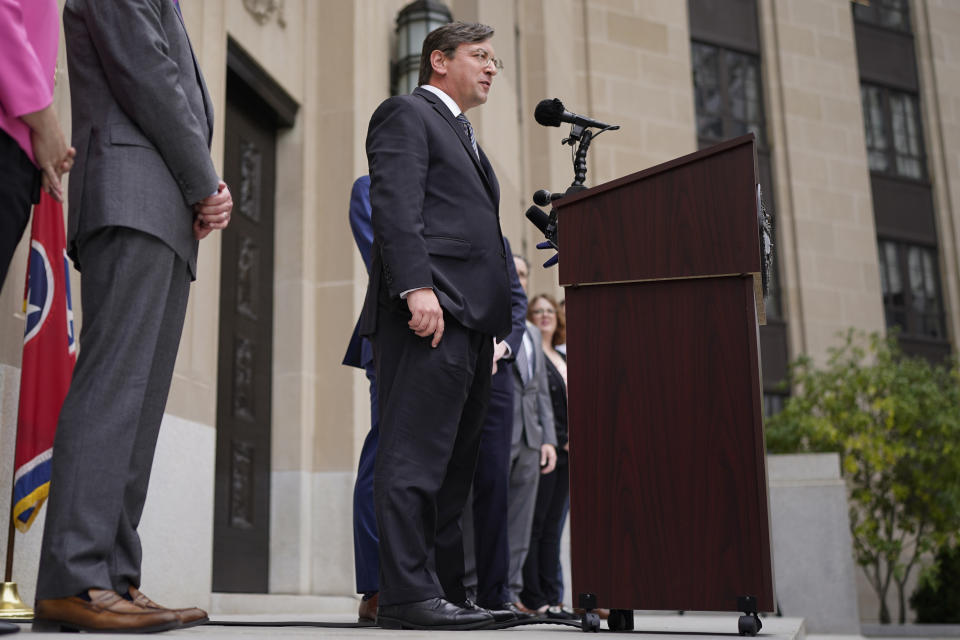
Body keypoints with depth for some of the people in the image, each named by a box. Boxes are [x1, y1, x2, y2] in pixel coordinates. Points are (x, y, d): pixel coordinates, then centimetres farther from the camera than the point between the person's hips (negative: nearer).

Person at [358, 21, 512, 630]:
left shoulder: (464, 137, 32)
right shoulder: (406, 113, 4)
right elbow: (396, 208, -11)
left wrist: (494, 326, 19)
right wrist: (417, 288, -23)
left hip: (471, 318, 9)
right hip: (431, 308, -9)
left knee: (454, 462, 8)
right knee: (416, 458, -11)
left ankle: (444, 584, 13)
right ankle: (408, 594, -9)